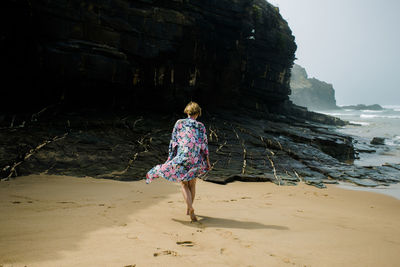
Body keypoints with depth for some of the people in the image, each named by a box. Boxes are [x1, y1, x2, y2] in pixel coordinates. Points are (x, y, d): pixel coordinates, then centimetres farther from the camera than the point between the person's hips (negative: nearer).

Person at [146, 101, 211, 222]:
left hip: (181, 157, -1)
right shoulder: (201, 126, 5)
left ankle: (191, 208, -11)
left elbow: (173, 141, 3)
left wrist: (170, 157, 9)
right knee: (192, 184, 18)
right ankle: (188, 209, 29)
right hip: (196, 159, 2)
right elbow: (204, 144, 4)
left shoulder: (179, 123, 4)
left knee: (184, 184, 8)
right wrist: (207, 161, 10)